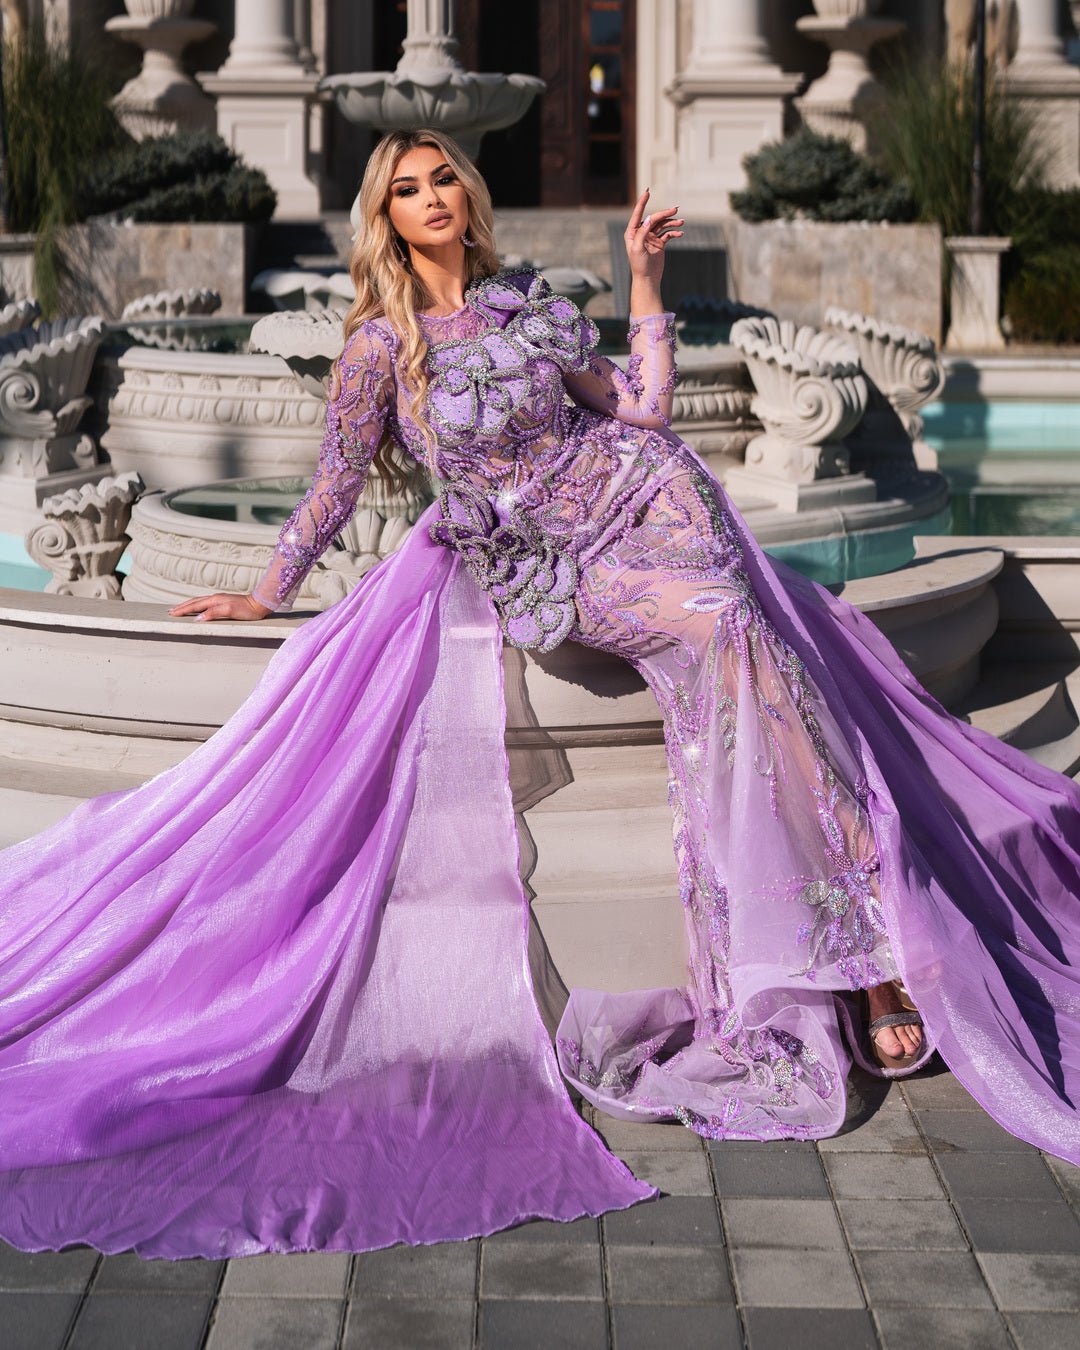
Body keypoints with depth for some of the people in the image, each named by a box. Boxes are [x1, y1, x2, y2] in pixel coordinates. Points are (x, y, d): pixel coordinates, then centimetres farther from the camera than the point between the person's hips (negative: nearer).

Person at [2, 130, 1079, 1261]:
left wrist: (643, 279, 9)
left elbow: (643, 407, 10)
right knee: (720, 630, -29)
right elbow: (335, 487, 9)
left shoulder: (528, 308, 14)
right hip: (551, 565, -4)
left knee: (753, 660, -22)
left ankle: (871, 956, -22)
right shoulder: (379, 347, 3)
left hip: (645, 503, 4)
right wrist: (267, 594, 11)